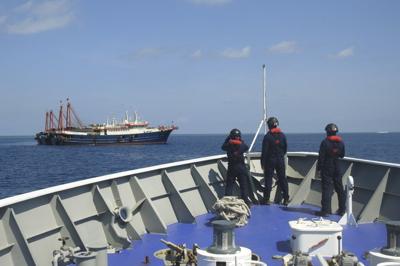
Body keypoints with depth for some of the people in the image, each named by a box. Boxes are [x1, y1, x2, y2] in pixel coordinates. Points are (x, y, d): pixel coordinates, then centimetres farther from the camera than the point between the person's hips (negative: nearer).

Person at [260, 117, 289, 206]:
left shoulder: (267, 136, -11)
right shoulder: (282, 135, 3)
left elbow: (264, 151, -11)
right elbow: (285, 148, 9)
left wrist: (262, 162, -5)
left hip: (270, 160, -4)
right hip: (280, 160, 4)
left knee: (268, 179, 2)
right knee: (282, 179, 8)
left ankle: (267, 199, 3)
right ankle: (286, 199, 9)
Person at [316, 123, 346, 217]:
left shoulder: (325, 142, -13)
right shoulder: (341, 142, 3)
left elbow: (321, 157, -13)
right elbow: (342, 155, 14)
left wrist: (318, 169, -8)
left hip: (327, 169, -5)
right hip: (337, 169, 5)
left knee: (326, 189, -4)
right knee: (339, 189, 12)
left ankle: (325, 210, -7)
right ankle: (342, 209, 19)